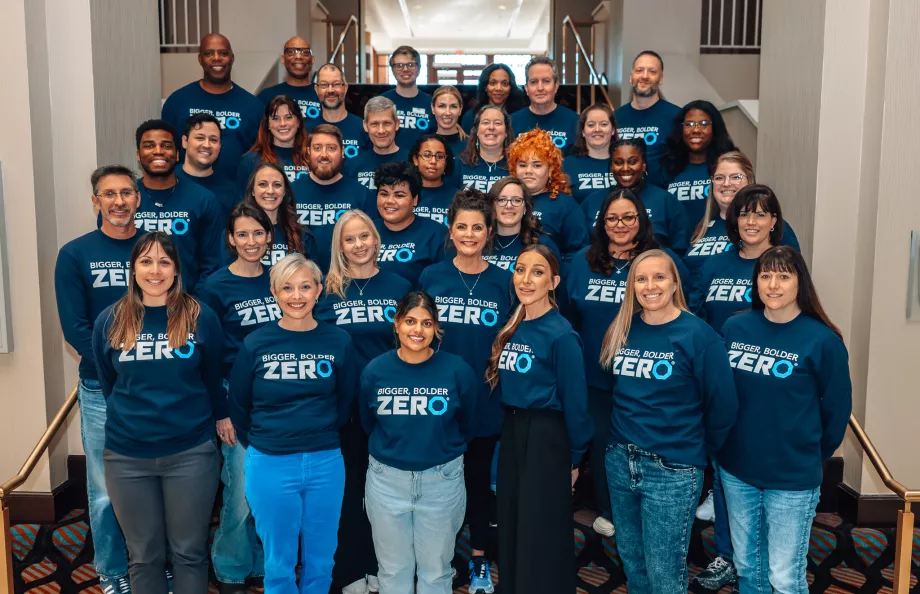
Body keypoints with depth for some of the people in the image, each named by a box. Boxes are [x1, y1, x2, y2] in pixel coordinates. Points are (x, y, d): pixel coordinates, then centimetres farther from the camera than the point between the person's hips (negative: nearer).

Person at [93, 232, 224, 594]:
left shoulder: (201, 317, -4)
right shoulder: (109, 321, 0)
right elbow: (107, 383, 12)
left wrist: (220, 416, 15)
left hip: (191, 451, -1)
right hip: (127, 454, 2)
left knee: (189, 552, 8)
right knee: (143, 555, 12)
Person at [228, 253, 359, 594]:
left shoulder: (338, 342, -3)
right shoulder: (256, 343, -5)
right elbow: (238, 405, 6)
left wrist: (322, 436, 9)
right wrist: (260, 444, 11)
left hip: (326, 463, 1)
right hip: (270, 465, -1)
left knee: (320, 560, 14)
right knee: (279, 564, 11)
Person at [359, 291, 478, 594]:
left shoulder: (458, 370, -12)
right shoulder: (374, 371, -8)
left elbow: (467, 426, 4)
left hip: (442, 480, -1)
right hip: (387, 479, 1)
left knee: (436, 569, 14)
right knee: (393, 569, 15)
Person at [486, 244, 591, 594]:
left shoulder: (561, 335, -16)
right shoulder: (512, 328, 6)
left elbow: (574, 402, -13)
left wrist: (574, 457, -6)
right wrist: (510, 430, 11)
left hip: (547, 439, -7)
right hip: (511, 434, 7)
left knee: (541, 534, 5)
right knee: (512, 528, 17)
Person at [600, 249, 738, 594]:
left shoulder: (697, 335, -12)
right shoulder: (621, 331, 3)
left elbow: (723, 404, -8)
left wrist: (700, 450, 2)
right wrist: (626, 435, 12)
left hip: (673, 470, -5)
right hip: (619, 461, 5)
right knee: (631, 560, 18)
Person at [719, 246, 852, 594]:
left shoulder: (822, 340, -12)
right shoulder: (734, 329, -2)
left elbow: (836, 409, -3)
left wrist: (811, 458, 7)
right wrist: (723, 447, 9)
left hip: (793, 478, -3)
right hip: (735, 471, 4)